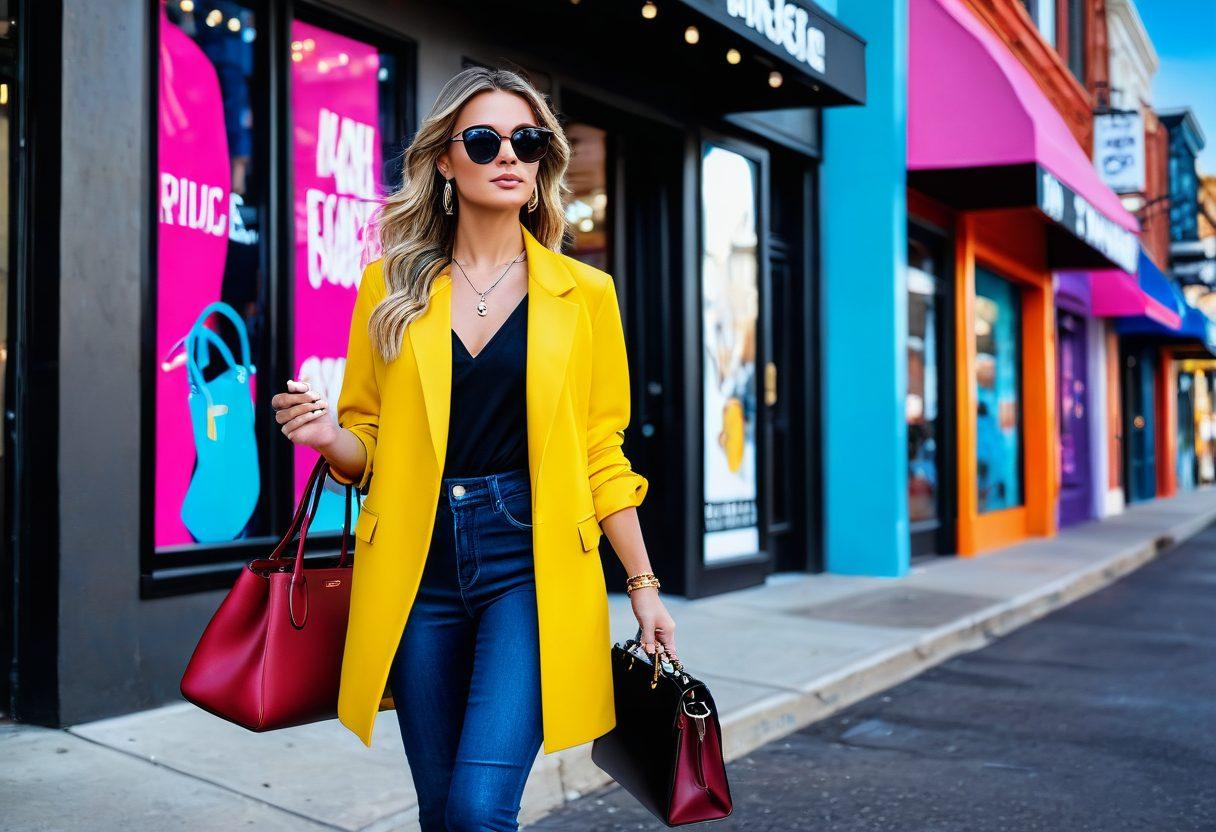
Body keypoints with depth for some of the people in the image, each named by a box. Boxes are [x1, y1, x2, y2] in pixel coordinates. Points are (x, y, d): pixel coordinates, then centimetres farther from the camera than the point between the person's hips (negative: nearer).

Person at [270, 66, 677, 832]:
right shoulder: (391, 285, 6)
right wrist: (325, 434, -11)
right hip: (417, 568, 2)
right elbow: (365, 446, 11)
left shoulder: (584, 293, 4)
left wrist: (643, 585, 6)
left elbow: (602, 454, 7)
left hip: (531, 565, -2)